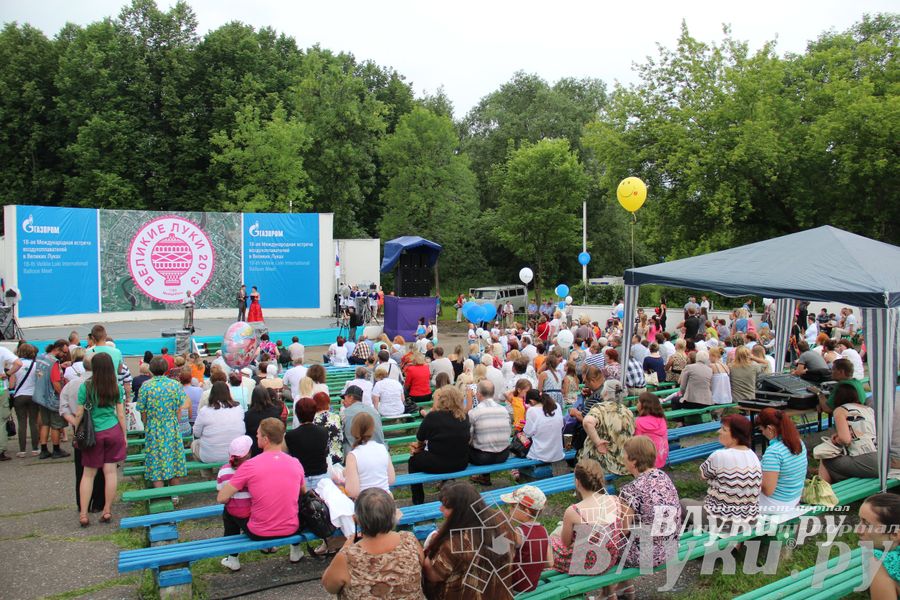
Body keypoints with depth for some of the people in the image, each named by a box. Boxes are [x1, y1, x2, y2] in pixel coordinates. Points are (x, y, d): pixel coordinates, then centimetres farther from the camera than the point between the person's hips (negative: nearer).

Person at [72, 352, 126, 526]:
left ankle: (83, 514, 9)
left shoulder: (85, 387, -7)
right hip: (113, 432, 1)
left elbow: (79, 414, -4)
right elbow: (121, 415, 2)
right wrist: (124, 436, 10)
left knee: (88, 474, 8)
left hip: (93, 434, -1)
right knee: (110, 471, 6)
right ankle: (107, 511, 12)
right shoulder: (117, 387, -1)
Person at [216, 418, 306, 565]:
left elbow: (221, 498, -12)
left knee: (229, 511, 24)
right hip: (291, 530, 3)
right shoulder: (295, 463, -7)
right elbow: (303, 492, 12)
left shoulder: (249, 466, -18)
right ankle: (296, 550, 43)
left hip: (259, 533, -3)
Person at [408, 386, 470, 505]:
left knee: (413, 460, 23)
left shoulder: (433, 416, -16)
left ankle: (418, 500, 28)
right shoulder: (464, 416, -2)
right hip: (461, 464, 5)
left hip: (438, 464, -5)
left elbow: (420, 438, -2)